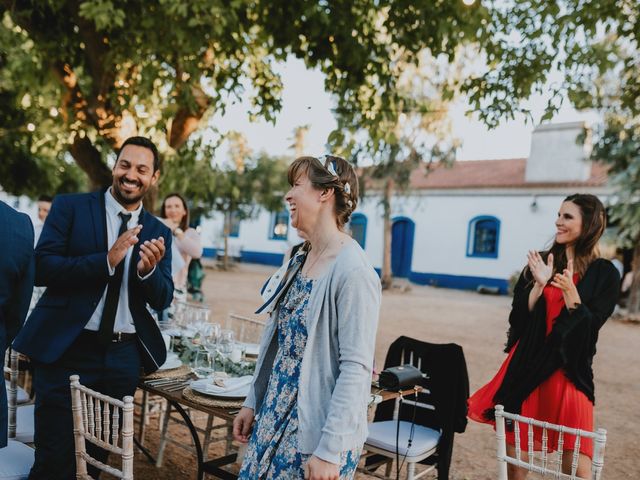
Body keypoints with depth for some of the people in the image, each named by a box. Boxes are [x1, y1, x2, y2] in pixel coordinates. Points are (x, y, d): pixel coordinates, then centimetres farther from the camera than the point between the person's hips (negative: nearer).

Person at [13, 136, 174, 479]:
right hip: (66, 348, -3)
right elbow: (41, 268, -11)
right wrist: (107, 260, -23)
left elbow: (162, 300, 3)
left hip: (123, 356, 3)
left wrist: (149, 270, -19)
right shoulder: (70, 207, -1)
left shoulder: (158, 232, 7)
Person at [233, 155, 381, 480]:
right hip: (274, 418, 8)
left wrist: (330, 450, -21)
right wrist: (252, 403, 13)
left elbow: (356, 369, -21)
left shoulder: (353, 271, -20)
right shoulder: (300, 260, 5)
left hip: (316, 431, -7)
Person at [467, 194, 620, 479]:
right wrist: (540, 285, -13)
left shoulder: (604, 274, -1)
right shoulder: (541, 262, 6)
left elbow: (588, 328, -7)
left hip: (568, 371, -3)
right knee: (514, 456, 11)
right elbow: (517, 316, 1)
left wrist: (570, 291, -21)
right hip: (526, 365, 3)